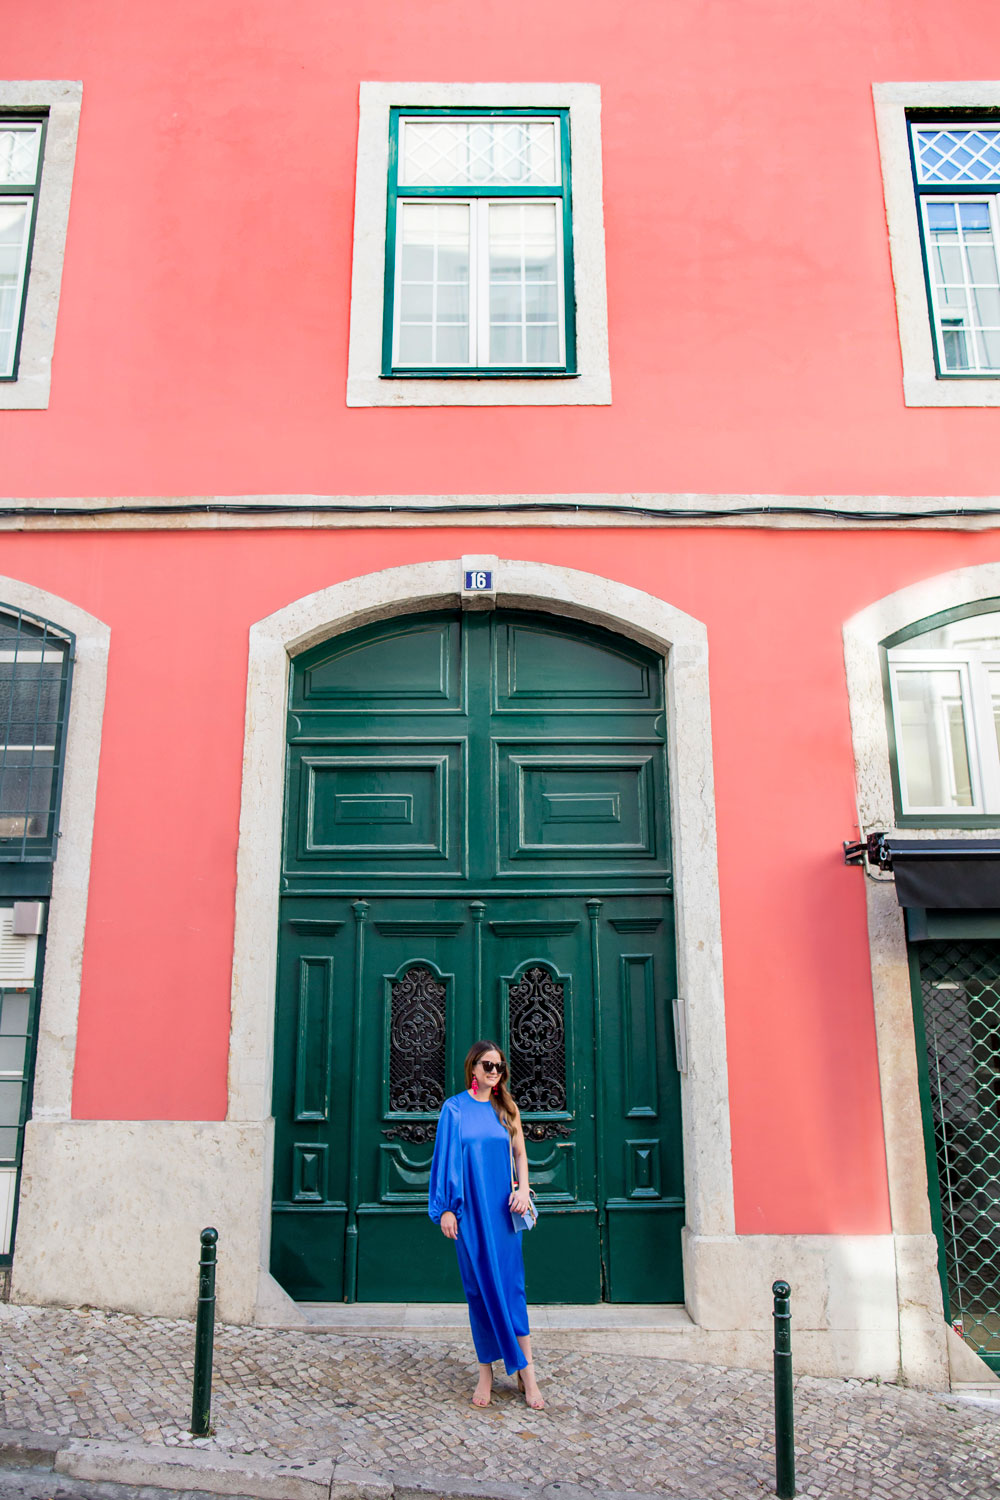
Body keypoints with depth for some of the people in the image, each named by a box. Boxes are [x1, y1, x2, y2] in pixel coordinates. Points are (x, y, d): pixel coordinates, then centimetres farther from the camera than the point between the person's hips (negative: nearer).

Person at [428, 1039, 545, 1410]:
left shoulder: (506, 1109, 8)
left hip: (502, 1208, 2)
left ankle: (526, 1373, 6)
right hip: (469, 1210, -2)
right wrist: (445, 1208, -5)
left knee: (510, 1285, 0)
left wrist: (523, 1189, -3)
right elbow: (445, 1159, -1)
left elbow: (520, 1154, 13)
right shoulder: (454, 1108, 0)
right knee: (478, 1287, 3)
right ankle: (485, 1372, 13)